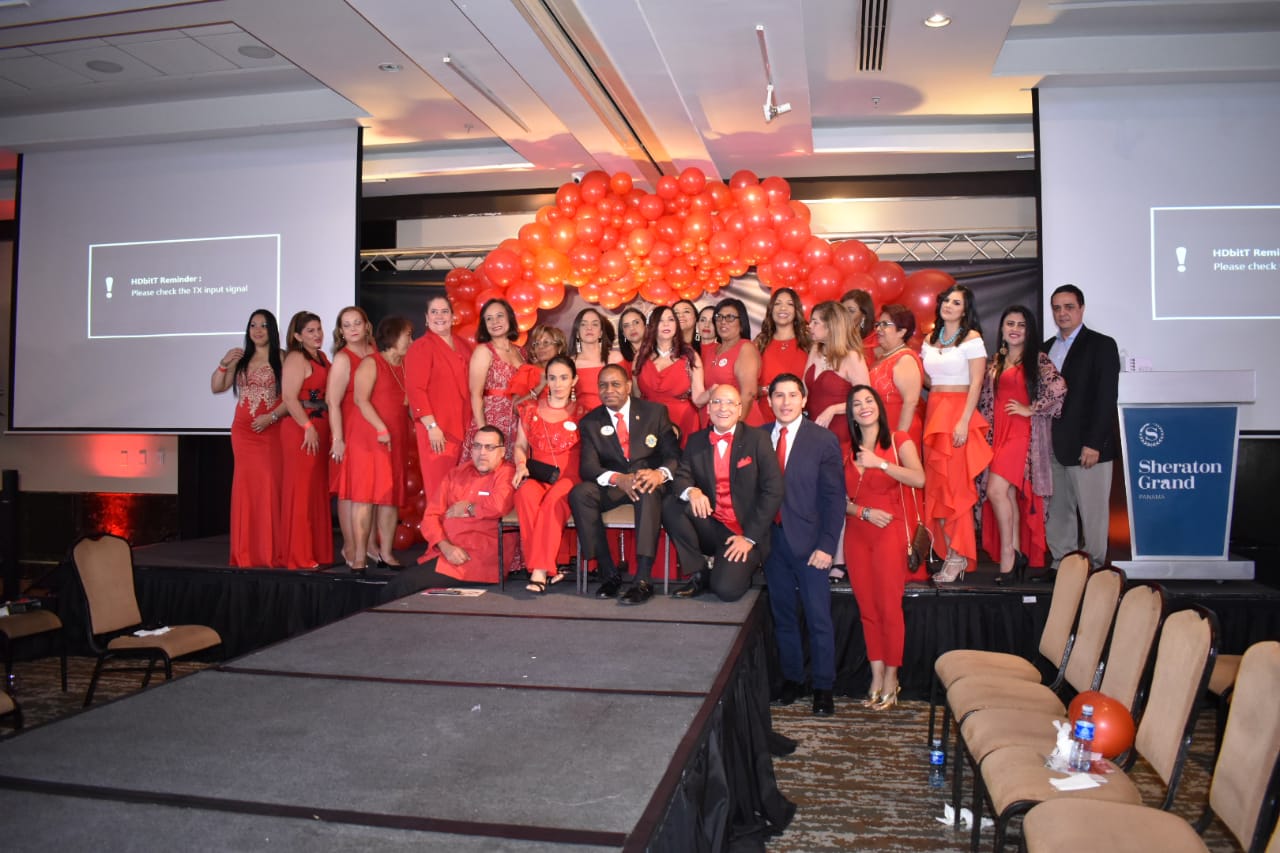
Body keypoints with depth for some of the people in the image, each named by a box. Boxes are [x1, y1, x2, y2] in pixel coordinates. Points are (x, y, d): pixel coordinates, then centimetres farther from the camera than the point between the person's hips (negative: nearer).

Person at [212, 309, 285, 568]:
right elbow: (216, 387, 14)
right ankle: (246, 551, 8)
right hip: (243, 430, 4)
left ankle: (270, 549, 1)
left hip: (271, 430, -4)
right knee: (246, 484, 4)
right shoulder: (241, 358, 14)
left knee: (270, 484, -7)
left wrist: (271, 417, -18)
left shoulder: (281, 358, -1)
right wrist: (224, 363, -1)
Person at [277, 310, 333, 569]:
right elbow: (289, 398, -17)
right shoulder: (296, 358, -9)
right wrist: (308, 427, -20)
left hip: (319, 430, 9)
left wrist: (322, 430, 12)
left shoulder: (321, 357, 16)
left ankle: (317, 551, 20)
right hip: (301, 431, -9)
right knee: (300, 491, -4)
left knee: (318, 492, 12)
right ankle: (299, 556, 3)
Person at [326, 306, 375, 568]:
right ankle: (351, 547, 8)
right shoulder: (342, 359, -5)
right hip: (351, 432, -5)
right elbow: (333, 403, -10)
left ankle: (369, 545, 18)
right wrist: (338, 439, -15)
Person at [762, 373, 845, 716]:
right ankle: (791, 678, 29)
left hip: (809, 541, -3)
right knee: (782, 616, 14)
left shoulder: (824, 440, -4)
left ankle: (823, 687, 17)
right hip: (773, 538, 3)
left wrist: (826, 546, -12)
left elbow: (834, 498, -6)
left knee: (818, 619, 3)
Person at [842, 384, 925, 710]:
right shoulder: (847, 450, 12)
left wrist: (880, 462, -18)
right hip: (857, 534, 4)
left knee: (889, 607, -4)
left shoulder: (898, 440, 1)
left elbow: (919, 478, -16)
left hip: (890, 533, -4)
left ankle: (891, 678, 8)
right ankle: (876, 675, 16)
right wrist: (864, 512, -9)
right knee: (866, 608, 6)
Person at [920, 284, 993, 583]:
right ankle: (947, 551, 9)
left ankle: (959, 556, -2)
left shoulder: (972, 339, -3)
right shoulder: (930, 340, 16)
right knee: (936, 485, 4)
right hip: (933, 412, 6)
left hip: (958, 413, -6)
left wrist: (964, 421, -18)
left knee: (955, 484, -8)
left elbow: (976, 383, -10)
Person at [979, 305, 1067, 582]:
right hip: (998, 433, 6)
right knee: (1008, 494, 6)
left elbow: (1058, 388, -17)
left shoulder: (1037, 360, -3)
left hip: (1022, 434, -6)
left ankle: (1008, 555, -9)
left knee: (996, 490, -18)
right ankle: (1017, 556, 11)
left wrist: (1031, 409, -11)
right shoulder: (995, 362, 16)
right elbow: (985, 400, 21)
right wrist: (986, 432, 10)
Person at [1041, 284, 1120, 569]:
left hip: (1087, 447, -5)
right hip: (1053, 447, 5)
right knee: (1057, 512, 9)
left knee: (1092, 512, 1)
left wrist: (1094, 444, -15)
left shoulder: (1101, 345, -1)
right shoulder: (1046, 348, 16)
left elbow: (1106, 398, -9)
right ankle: (1061, 565, 17)